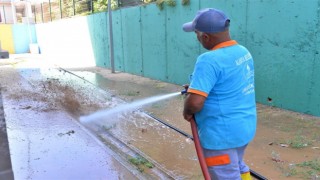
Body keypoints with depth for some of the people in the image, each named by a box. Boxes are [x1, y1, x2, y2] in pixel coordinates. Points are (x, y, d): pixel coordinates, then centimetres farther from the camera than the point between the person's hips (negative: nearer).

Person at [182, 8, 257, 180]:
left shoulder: (209, 60, -26)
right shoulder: (243, 51, 3)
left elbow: (195, 103, -32)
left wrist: (187, 112, -10)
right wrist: (197, 86, 15)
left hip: (222, 133, -9)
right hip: (244, 126, 9)